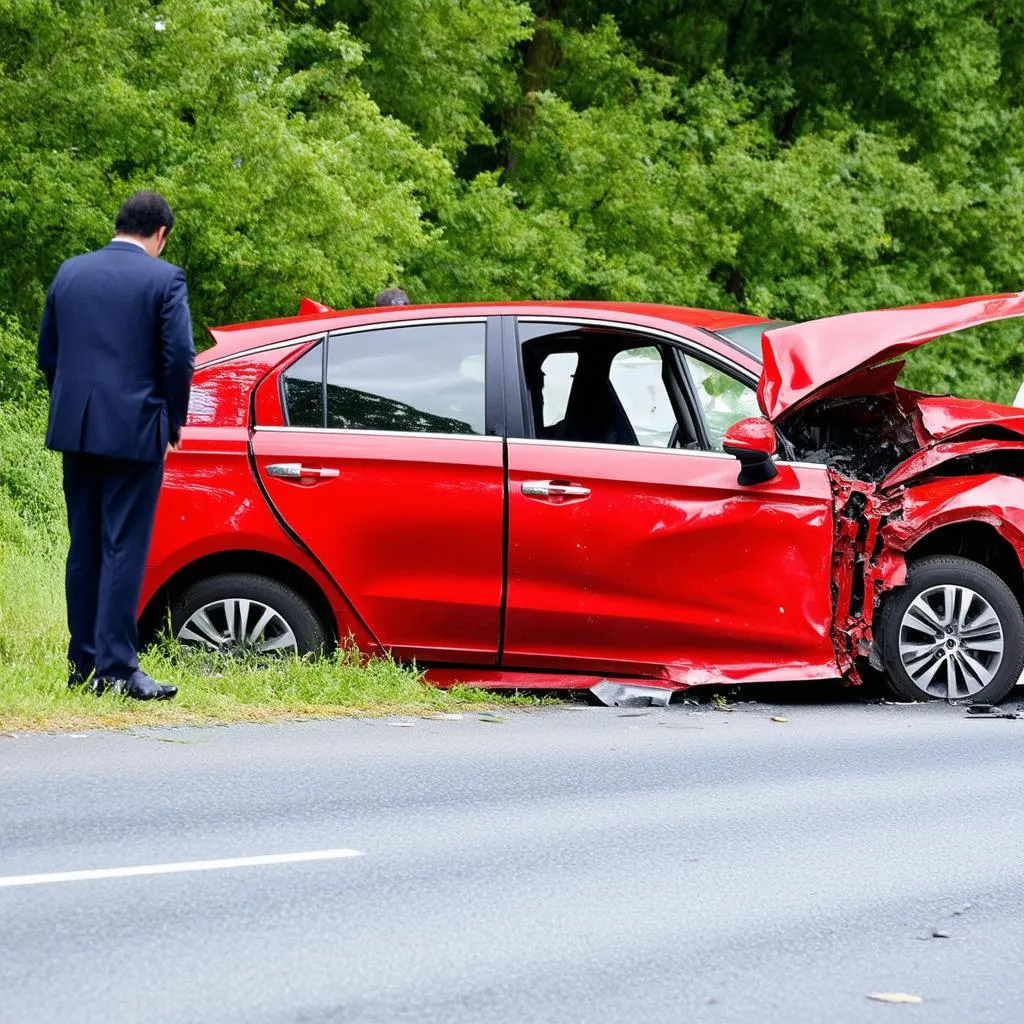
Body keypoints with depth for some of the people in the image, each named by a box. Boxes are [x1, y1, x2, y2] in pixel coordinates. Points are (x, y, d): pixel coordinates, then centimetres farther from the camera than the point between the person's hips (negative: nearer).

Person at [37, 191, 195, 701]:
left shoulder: (70, 273, 9)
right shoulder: (163, 280, -6)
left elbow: (47, 353, 12)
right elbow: (179, 358, -11)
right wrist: (172, 423, 3)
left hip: (75, 430, 5)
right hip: (134, 432, -5)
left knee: (84, 548, 13)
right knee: (123, 549, -4)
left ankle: (82, 661, 17)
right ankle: (116, 668, -7)